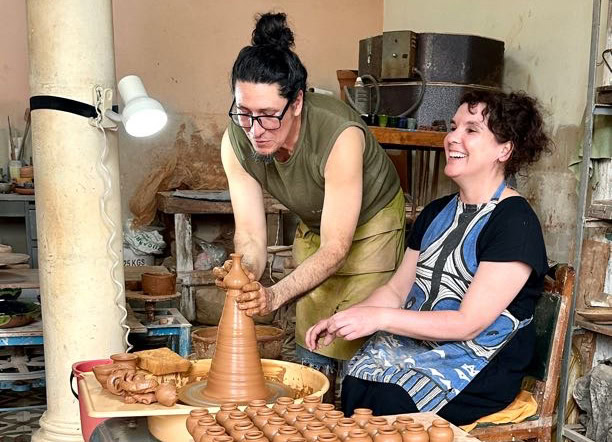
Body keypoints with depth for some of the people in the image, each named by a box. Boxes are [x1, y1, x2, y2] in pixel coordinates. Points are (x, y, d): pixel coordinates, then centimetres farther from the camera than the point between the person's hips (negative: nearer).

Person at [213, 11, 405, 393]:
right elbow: (250, 236, -21)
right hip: (313, 226, 5)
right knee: (310, 351, 5)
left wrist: (275, 295, -50)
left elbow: (335, 249, -36)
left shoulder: (340, 136, -38)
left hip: (371, 224, -4)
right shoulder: (237, 140, -23)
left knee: (352, 348, -8)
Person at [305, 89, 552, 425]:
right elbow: (396, 289, 15)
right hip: (411, 341, 6)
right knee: (352, 388, -23)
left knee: (389, 405, -30)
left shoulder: (515, 222, -11)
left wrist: (380, 317, -21)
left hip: (478, 361, -6)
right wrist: (340, 322, -2)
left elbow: (469, 323, -16)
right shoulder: (436, 213, 14)